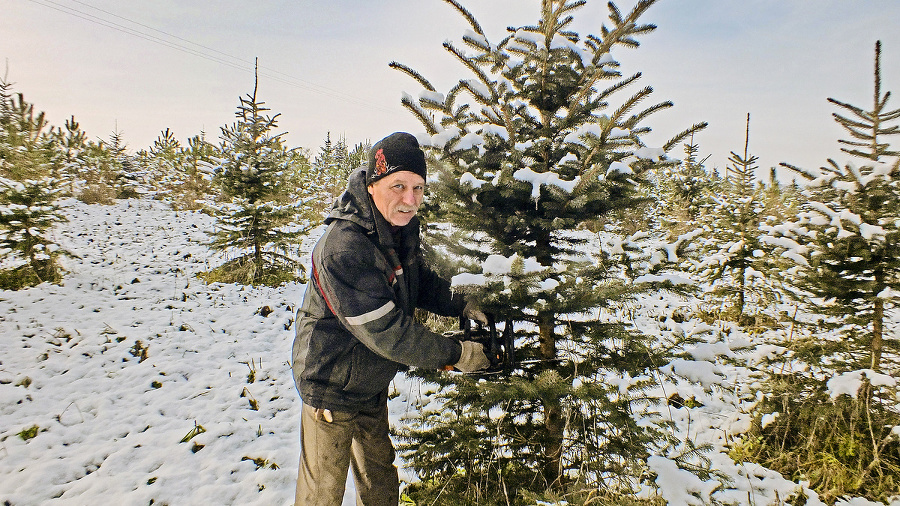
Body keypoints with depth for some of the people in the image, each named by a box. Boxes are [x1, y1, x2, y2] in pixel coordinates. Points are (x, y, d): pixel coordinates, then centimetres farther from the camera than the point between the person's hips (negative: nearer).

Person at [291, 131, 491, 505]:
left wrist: (461, 306, -4)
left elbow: (419, 281, 11)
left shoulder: (402, 229, -7)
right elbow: (388, 333, -33)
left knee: (380, 473, 27)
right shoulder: (343, 249, -35)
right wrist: (456, 354, -23)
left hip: (373, 383, 8)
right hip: (333, 386, -8)